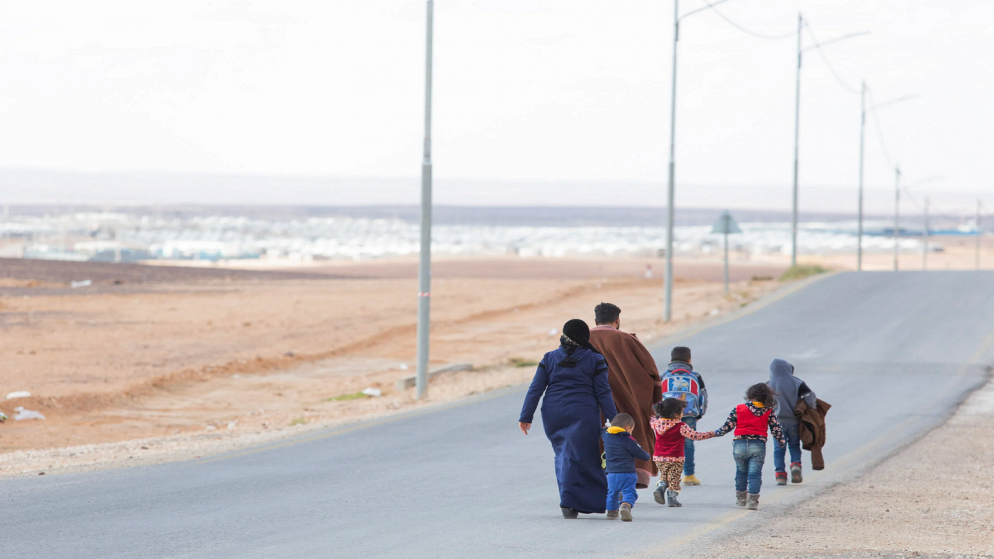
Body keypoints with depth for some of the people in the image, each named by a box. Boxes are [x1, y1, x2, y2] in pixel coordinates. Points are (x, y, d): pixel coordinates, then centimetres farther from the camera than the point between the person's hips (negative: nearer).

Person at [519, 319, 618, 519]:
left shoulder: (550, 359, 7)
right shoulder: (594, 360, 1)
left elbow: (535, 389, 4)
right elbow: (603, 393, -2)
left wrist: (526, 416, 5)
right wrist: (613, 419, 0)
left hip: (553, 415, 3)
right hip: (582, 414, -3)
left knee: (563, 455, 16)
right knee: (577, 456, -5)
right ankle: (568, 501, -19)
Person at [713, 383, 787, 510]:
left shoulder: (739, 409, 1)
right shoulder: (769, 412, 1)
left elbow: (728, 425, 3)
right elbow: (776, 428, 2)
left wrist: (716, 433, 21)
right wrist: (781, 441, 20)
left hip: (739, 444, 1)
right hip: (758, 446, -1)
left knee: (741, 472, 19)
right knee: (755, 474, 1)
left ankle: (741, 498, 29)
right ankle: (752, 499, -7)